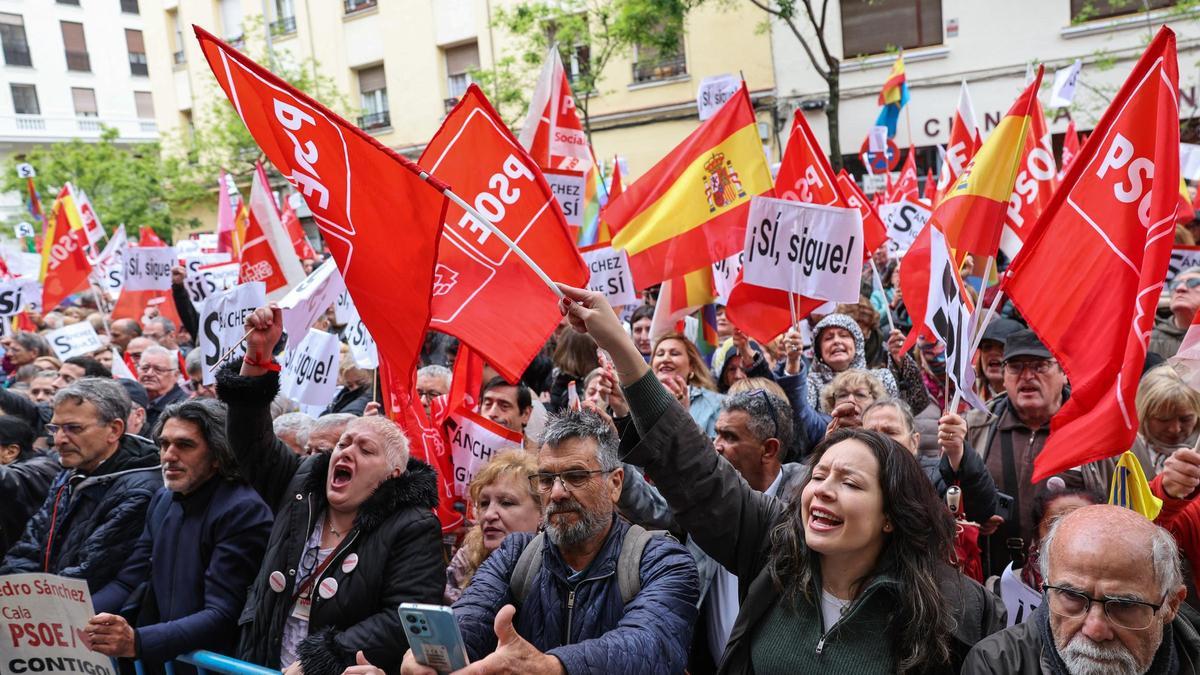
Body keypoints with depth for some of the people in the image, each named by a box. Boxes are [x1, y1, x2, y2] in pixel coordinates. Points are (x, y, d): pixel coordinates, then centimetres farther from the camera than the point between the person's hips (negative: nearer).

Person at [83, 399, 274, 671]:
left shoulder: (243, 510, -16)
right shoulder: (163, 499, 9)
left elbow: (222, 615, -21)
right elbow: (128, 582, 7)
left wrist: (137, 641, -31)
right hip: (158, 658, 6)